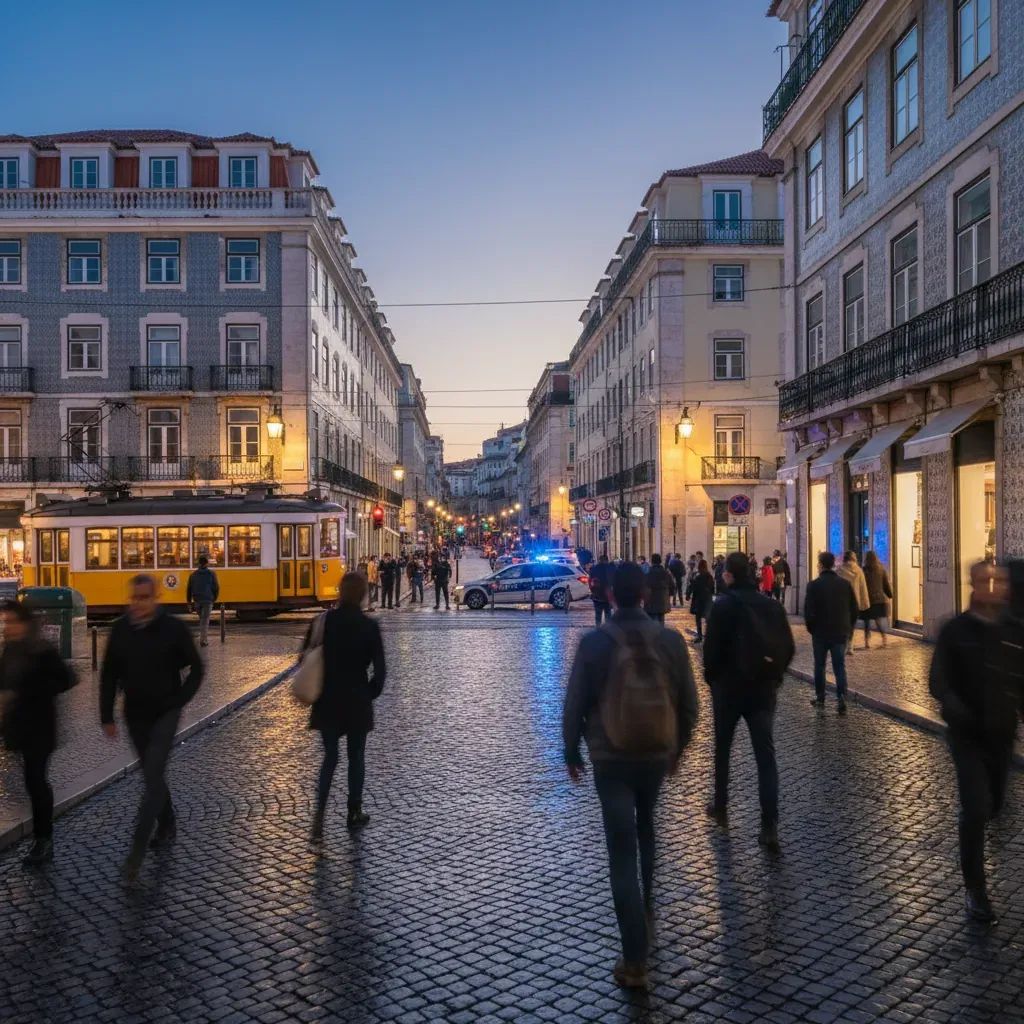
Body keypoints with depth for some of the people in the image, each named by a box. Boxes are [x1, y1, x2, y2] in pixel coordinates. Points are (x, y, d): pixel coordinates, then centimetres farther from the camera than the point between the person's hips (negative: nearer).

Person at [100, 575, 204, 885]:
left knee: (153, 778, -9)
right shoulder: (121, 629, -3)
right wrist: (107, 716, 2)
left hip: (164, 715, -4)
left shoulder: (173, 628, -13)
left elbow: (196, 668, -2)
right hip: (135, 715, 4)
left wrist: (178, 701, -11)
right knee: (152, 776, 17)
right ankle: (167, 826, 37)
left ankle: (136, 852, -8)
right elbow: (109, 675, 4)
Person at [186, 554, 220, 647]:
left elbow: (189, 589, 6)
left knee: (202, 619, 19)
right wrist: (215, 598, 10)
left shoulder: (193, 574, 4)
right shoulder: (211, 573, -5)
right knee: (205, 620, -1)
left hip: (197, 600, 3)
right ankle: (203, 640, -6)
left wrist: (189, 601, 13)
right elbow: (216, 587, -5)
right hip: (208, 600, -3)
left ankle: (204, 638, 22)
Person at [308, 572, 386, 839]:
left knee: (329, 757, 11)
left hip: (327, 700, 2)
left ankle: (319, 814, -4)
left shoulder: (323, 621, -5)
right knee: (356, 757, 14)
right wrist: (371, 693, 5)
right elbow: (379, 668, -11)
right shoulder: (369, 626, -11)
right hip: (357, 701, -2)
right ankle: (354, 813, 23)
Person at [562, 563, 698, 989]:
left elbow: (575, 704, -6)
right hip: (657, 754, 3)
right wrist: (678, 747, 18)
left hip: (610, 758, -3)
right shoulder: (671, 640, -6)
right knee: (645, 829, 30)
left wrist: (571, 751, 9)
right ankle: (646, 911, 42)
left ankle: (635, 960, 3)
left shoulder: (594, 642, -13)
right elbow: (688, 704, 2)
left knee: (622, 851, 2)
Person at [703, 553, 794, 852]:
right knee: (766, 757, 1)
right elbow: (789, 648, 6)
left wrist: (712, 679, 3)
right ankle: (769, 827, -6)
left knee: (722, 750, 16)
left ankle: (720, 808, 28)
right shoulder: (772, 605, 4)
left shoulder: (723, 605, -10)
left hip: (729, 688, -3)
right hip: (764, 690, 3)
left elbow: (711, 648, -13)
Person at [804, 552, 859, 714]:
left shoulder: (814, 585, -11)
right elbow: (855, 610, 4)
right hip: (841, 632, 2)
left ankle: (820, 698, 20)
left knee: (819, 666, 12)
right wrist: (848, 628, 14)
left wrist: (811, 628, 4)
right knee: (840, 666, 5)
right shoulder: (845, 584, 0)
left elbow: (809, 611, -12)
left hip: (820, 633, -2)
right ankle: (841, 698, -8)